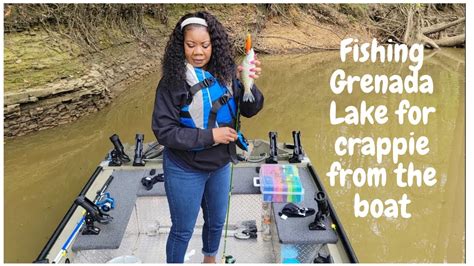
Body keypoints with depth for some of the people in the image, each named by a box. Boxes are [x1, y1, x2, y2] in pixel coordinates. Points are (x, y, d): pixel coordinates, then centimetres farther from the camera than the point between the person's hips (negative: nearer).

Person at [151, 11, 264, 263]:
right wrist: (210, 136, -25)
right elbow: (163, 131, -19)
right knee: (182, 230, 13)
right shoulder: (172, 81, -19)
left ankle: (210, 259, 54)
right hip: (185, 170, -4)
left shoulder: (224, 72, -9)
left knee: (216, 222, 25)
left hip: (220, 165, 5)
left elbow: (250, 109, -9)